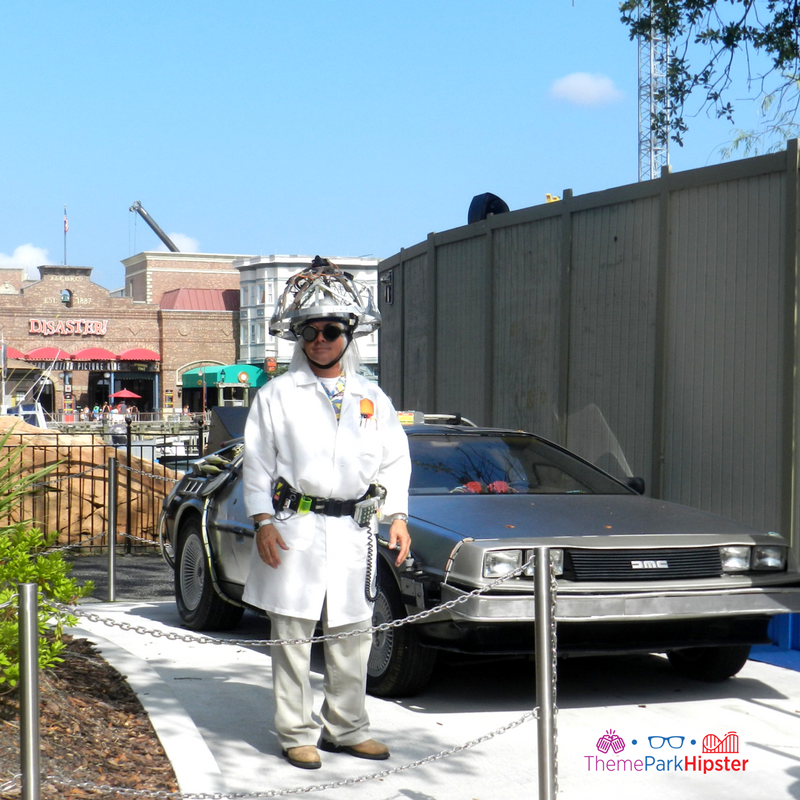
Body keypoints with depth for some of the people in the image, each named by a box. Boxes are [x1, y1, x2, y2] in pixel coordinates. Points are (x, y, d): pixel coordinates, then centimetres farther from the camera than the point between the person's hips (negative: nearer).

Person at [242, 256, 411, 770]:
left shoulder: (372, 398, 14)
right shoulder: (277, 396, 5)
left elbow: (395, 461, 17)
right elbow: (257, 463, 3)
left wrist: (398, 517, 5)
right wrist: (263, 522, -6)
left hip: (353, 532, 3)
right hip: (295, 529, -3)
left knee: (353, 637, 8)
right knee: (292, 637, -1)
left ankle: (347, 728, 20)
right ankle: (297, 734, 7)